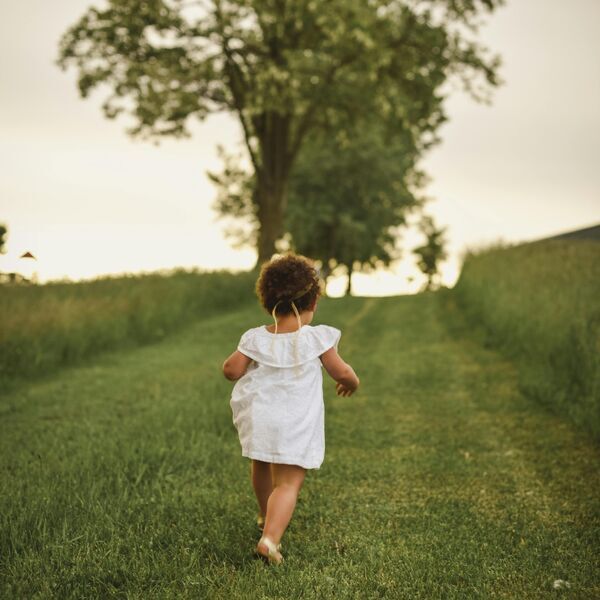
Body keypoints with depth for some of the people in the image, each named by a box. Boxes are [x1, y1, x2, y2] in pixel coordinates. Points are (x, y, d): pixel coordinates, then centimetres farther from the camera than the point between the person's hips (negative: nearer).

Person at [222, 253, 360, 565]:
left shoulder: (255, 338, -1)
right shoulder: (317, 338, -7)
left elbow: (231, 370, -4)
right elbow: (342, 373, -3)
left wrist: (232, 367, 20)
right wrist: (351, 383, 19)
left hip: (258, 419, 4)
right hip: (296, 428, -4)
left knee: (262, 466, 29)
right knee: (288, 483, -3)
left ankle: (266, 516, 51)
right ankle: (271, 537, -23)